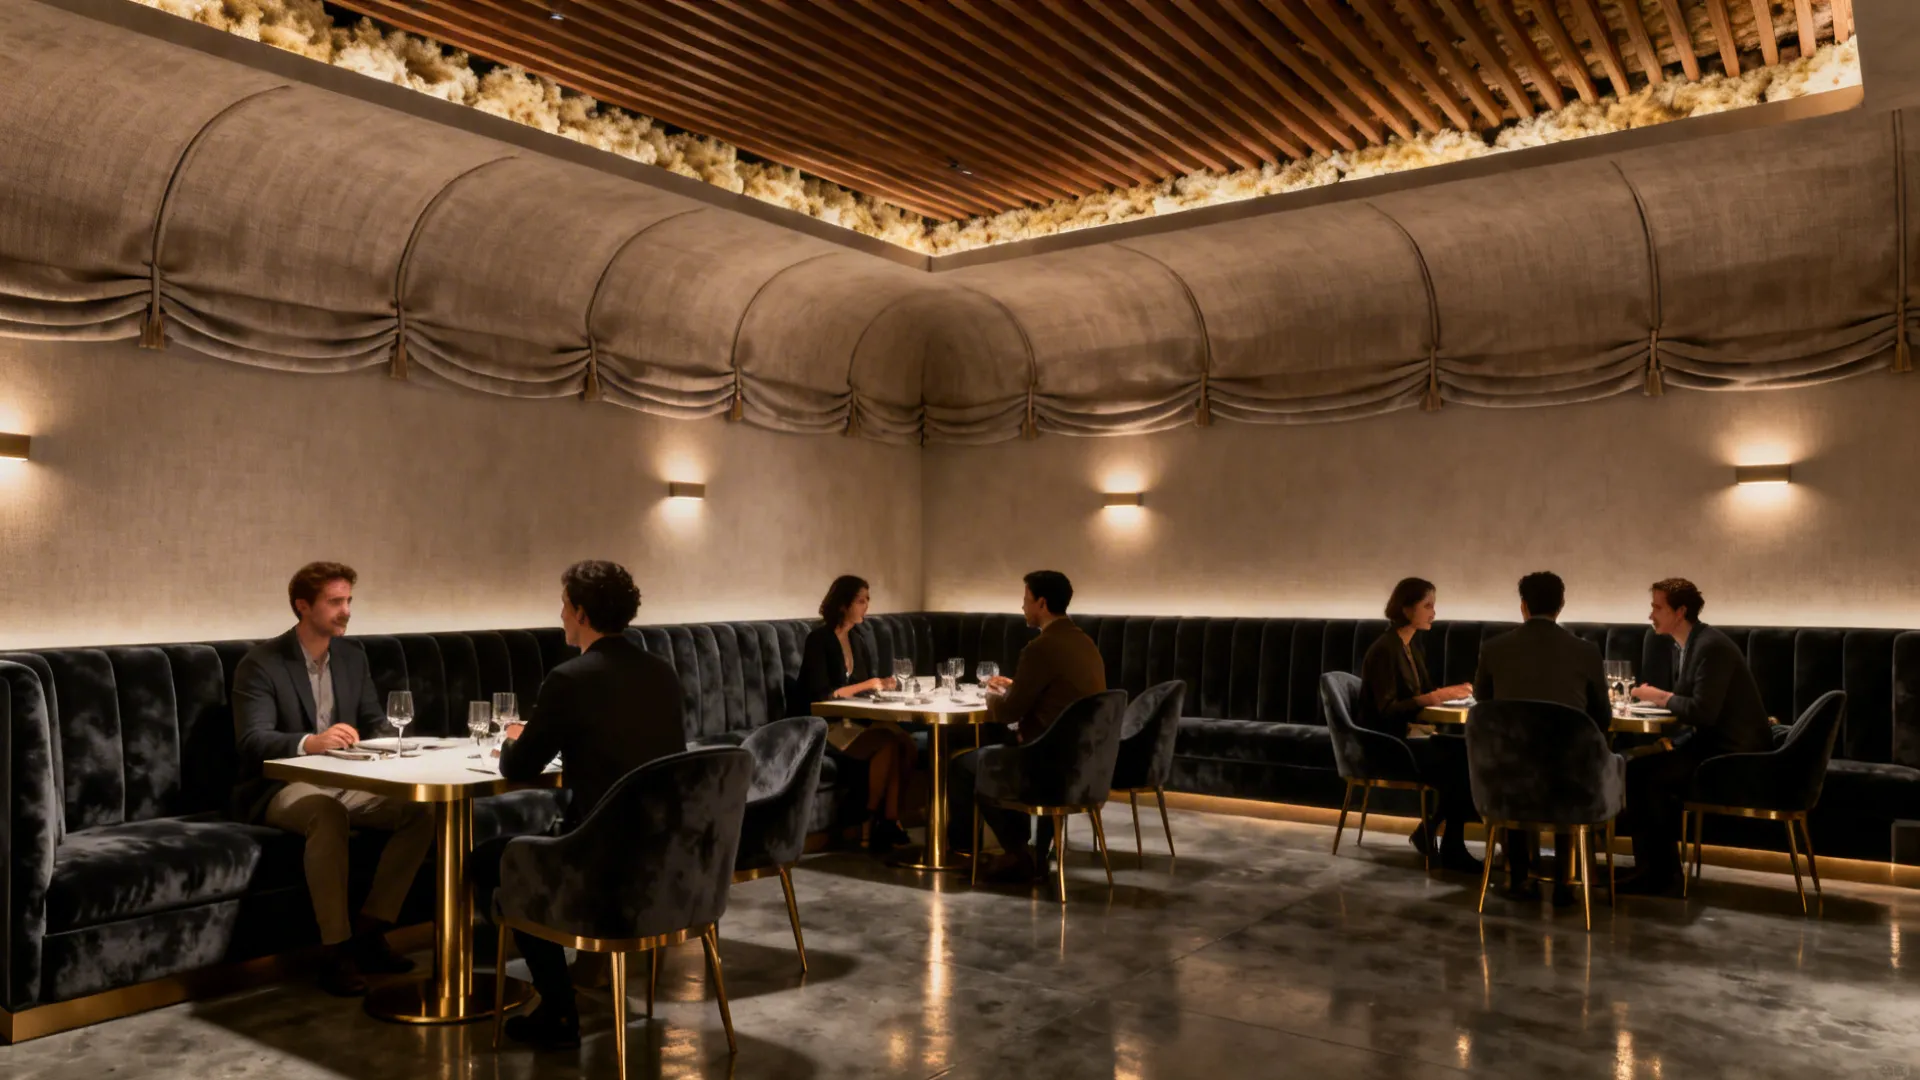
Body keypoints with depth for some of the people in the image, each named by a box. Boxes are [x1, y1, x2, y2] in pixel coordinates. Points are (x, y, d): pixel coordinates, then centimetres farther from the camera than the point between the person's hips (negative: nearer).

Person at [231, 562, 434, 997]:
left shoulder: (353, 656, 9)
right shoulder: (260, 664, -9)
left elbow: (376, 723, 11)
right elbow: (252, 741, -21)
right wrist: (310, 742, -40)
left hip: (344, 782, 6)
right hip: (281, 788, -6)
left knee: (421, 810, -18)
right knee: (328, 814, -38)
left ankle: (368, 932, -11)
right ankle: (336, 951, -29)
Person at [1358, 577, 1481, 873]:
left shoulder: (1414, 648, 12)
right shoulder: (1383, 650, -16)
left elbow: (1423, 695, 14)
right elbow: (1387, 709, -21)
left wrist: (1452, 692, -5)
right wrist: (1437, 696, -24)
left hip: (1407, 736, 8)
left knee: (1470, 751, -15)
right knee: (1460, 759, -23)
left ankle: (1453, 847, -7)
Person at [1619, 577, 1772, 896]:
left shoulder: (1711, 647, -21)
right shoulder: (1683, 646, 10)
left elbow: (1703, 712, -26)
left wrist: (1659, 697, -13)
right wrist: (1656, 697, -2)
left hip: (1732, 751, -9)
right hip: (1708, 741, 10)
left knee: (1646, 774, -21)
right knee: (1636, 767, -4)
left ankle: (1662, 874, -5)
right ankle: (1652, 866, 1)